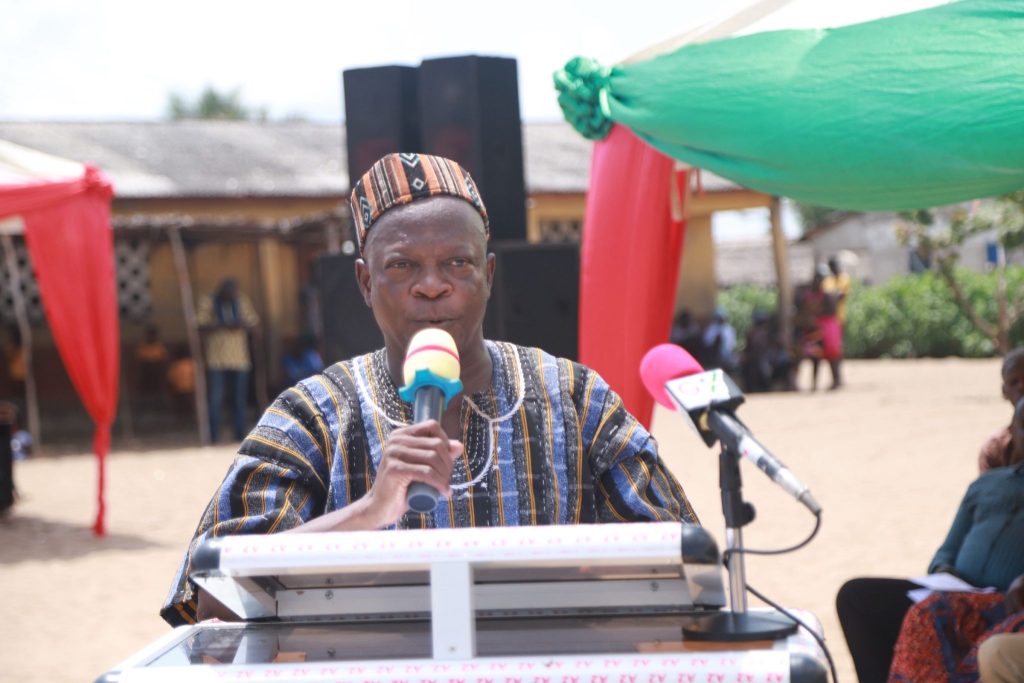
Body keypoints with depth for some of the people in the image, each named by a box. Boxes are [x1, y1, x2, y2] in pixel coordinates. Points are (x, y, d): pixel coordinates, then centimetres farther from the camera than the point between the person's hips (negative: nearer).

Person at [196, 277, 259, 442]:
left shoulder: (242, 301, 12)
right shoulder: (208, 302, 1)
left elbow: (253, 321, 12)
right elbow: (201, 326, -6)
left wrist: (242, 325, -10)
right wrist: (222, 325, -18)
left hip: (239, 359, 3)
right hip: (216, 360, -3)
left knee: (239, 399, 6)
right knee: (215, 399, -8)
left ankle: (240, 435, 15)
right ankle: (214, 437, -3)